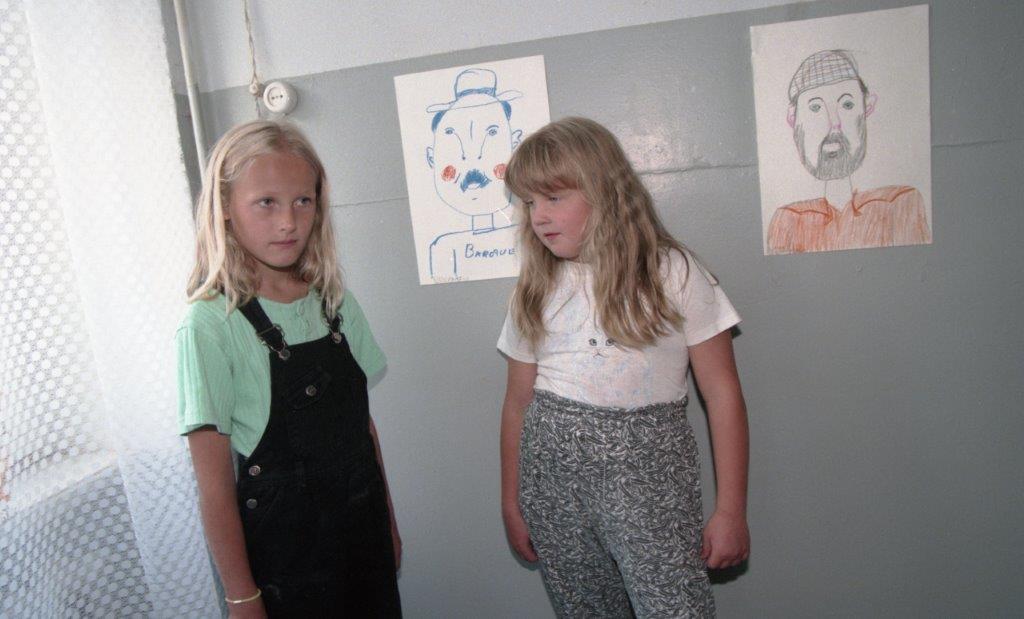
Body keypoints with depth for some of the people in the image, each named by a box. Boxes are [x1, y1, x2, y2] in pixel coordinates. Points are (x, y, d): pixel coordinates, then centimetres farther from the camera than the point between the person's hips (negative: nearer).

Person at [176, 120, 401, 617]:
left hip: (363, 530, 5)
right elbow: (214, 486, -14)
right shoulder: (211, 326, -17)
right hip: (281, 549, -5)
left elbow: (362, 424, 7)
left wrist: (388, 521, 12)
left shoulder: (337, 303, -1)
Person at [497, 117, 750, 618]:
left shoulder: (673, 274, -4)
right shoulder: (536, 292, 7)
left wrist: (730, 510, -4)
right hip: (552, 471, 4)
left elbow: (722, 394, -3)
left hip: (647, 470, -3)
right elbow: (518, 403, 11)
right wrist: (512, 503, 14)